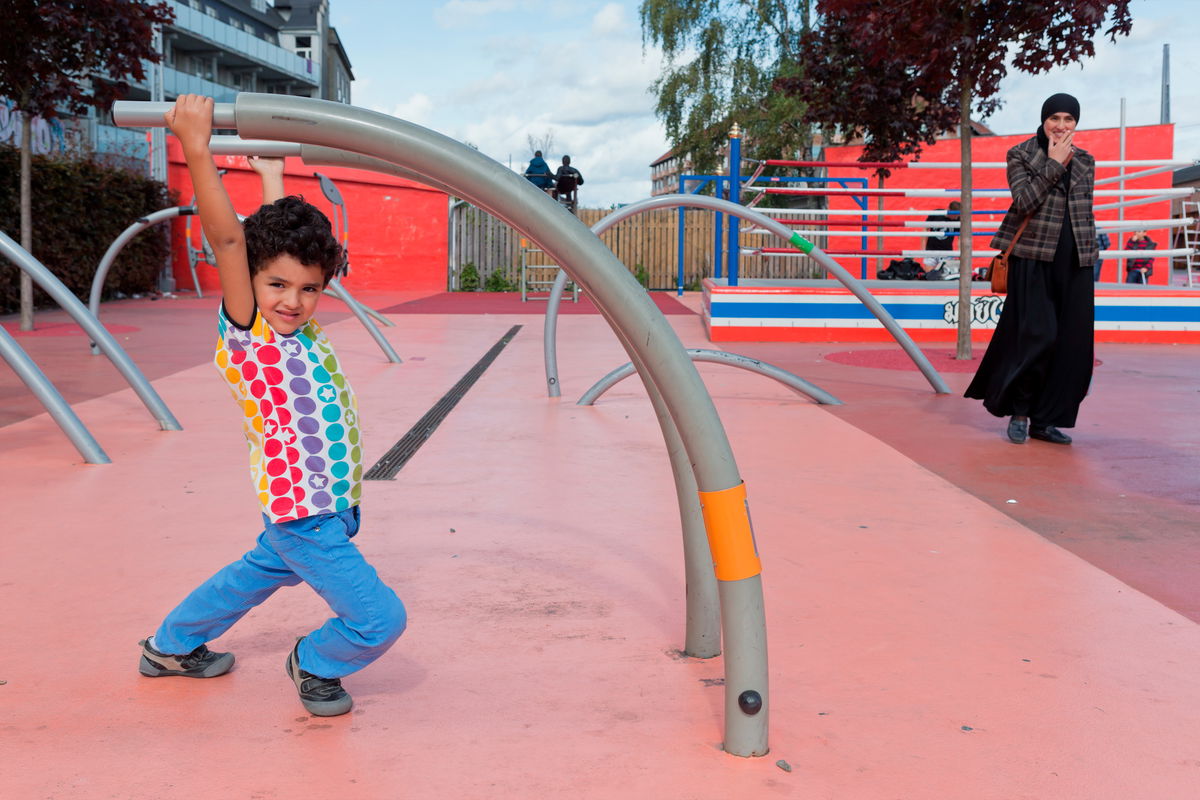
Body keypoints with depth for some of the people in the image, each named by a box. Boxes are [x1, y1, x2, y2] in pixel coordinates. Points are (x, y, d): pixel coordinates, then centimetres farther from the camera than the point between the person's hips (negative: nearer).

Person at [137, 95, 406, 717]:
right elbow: (229, 240, -30)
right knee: (380, 620, -7)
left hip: (326, 508, 9)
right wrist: (196, 149, -34)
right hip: (304, 518, -9)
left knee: (258, 573, 31)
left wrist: (272, 178, 26)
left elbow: (284, 231, 19)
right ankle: (314, 665, 23)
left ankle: (171, 646, 52)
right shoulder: (244, 333, -17)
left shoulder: (297, 327, 3)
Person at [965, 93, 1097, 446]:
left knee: (1071, 344, 2)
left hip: (1074, 261, 5)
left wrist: (1089, 255, 14)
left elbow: (1086, 213, 18)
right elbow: (1024, 202, -14)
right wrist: (1054, 164, -13)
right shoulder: (1021, 155, 0)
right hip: (1033, 257, -5)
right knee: (1037, 335, -11)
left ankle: (1044, 419, 11)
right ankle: (1018, 411, 7)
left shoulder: (1085, 162, 14)